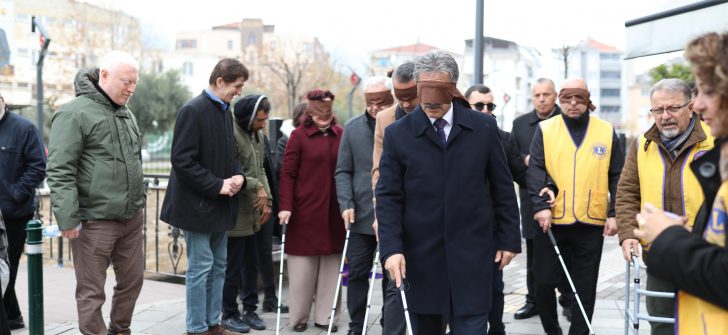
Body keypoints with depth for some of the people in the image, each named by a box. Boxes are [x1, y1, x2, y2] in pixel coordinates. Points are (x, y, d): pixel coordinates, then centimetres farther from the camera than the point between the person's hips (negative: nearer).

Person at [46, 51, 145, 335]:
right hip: (95, 221, -8)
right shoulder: (75, 114, -11)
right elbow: (60, 171, -16)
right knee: (92, 291, 1)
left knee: (132, 280, 15)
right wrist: (68, 219, -19)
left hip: (131, 219, 8)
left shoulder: (126, 114, 14)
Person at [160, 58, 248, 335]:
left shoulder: (225, 111, 11)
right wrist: (217, 186, -19)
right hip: (198, 205, -8)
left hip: (221, 205, 9)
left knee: (218, 266, 12)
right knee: (200, 267, -3)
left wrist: (238, 176, 0)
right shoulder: (193, 111, -15)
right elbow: (182, 160, -20)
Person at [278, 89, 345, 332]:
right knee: (302, 267, 3)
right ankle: (299, 317, 14)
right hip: (305, 212, -3)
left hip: (333, 214, 3)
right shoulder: (299, 135, -3)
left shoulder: (341, 135, 5)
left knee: (331, 266, 6)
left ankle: (325, 316, 15)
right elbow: (287, 174, -4)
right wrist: (285, 207, -11)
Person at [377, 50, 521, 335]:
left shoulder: (483, 127, 2)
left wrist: (508, 239, 6)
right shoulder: (397, 134, 0)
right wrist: (391, 248, -12)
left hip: (471, 254, 0)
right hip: (420, 257, 1)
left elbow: (503, 188, 7)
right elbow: (388, 196, -1)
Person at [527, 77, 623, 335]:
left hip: (591, 224, 0)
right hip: (551, 221, 0)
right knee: (544, 282, 4)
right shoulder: (545, 130, 3)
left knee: (585, 287, 6)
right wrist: (540, 206, -16)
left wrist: (614, 213, 0)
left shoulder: (607, 132, 6)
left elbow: (616, 177, 7)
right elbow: (535, 171, -5)